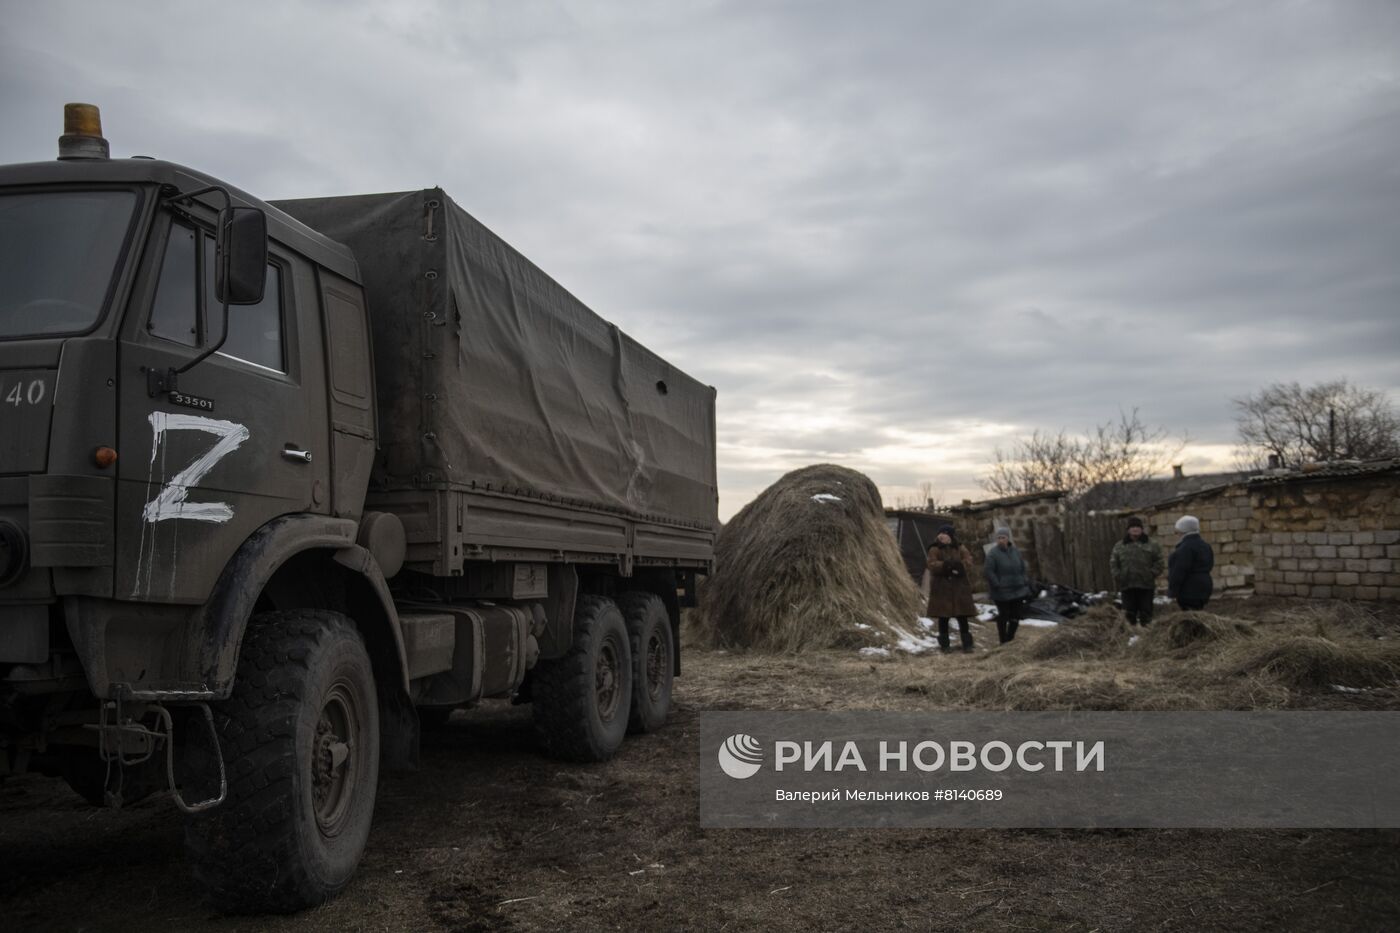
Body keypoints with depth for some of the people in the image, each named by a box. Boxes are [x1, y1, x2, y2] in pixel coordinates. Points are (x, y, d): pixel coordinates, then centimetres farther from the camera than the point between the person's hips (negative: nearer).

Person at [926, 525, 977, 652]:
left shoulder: (959, 548, 8)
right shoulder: (934, 550, 0)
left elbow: (968, 560, -4)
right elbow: (932, 564, -14)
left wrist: (958, 565, -21)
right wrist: (946, 565, -26)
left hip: (959, 587, 2)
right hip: (941, 588, -2)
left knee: (962, 616, 2)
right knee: (943, 616, 2)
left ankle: (967, 644, 7)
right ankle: (944, 644, 10)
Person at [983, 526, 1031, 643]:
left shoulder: (1015, 551, 7)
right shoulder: (993, 553, -11)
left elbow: (1022, 567, 15)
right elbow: (988, 571, -15)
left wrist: (1024, 582, 9)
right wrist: (997, 585, -19)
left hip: (1017, 590, 5)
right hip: (1002, 591, -5)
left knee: (1016, 614, 6)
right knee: (1003, 615, 2)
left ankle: (1010, 638, 23)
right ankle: (1003, 641, 15)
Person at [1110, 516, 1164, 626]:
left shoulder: (1152, 545, 5)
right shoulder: (1119, 546, 11)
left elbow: (1158, 562, 2)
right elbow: (1113, 563, 10)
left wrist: (1152, 574, -9)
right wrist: (1117, 576, -2)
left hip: (1146, 585, -2)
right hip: (1126, 586, 2)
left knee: (1146, 612, 1)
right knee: (1129, 612, 4)